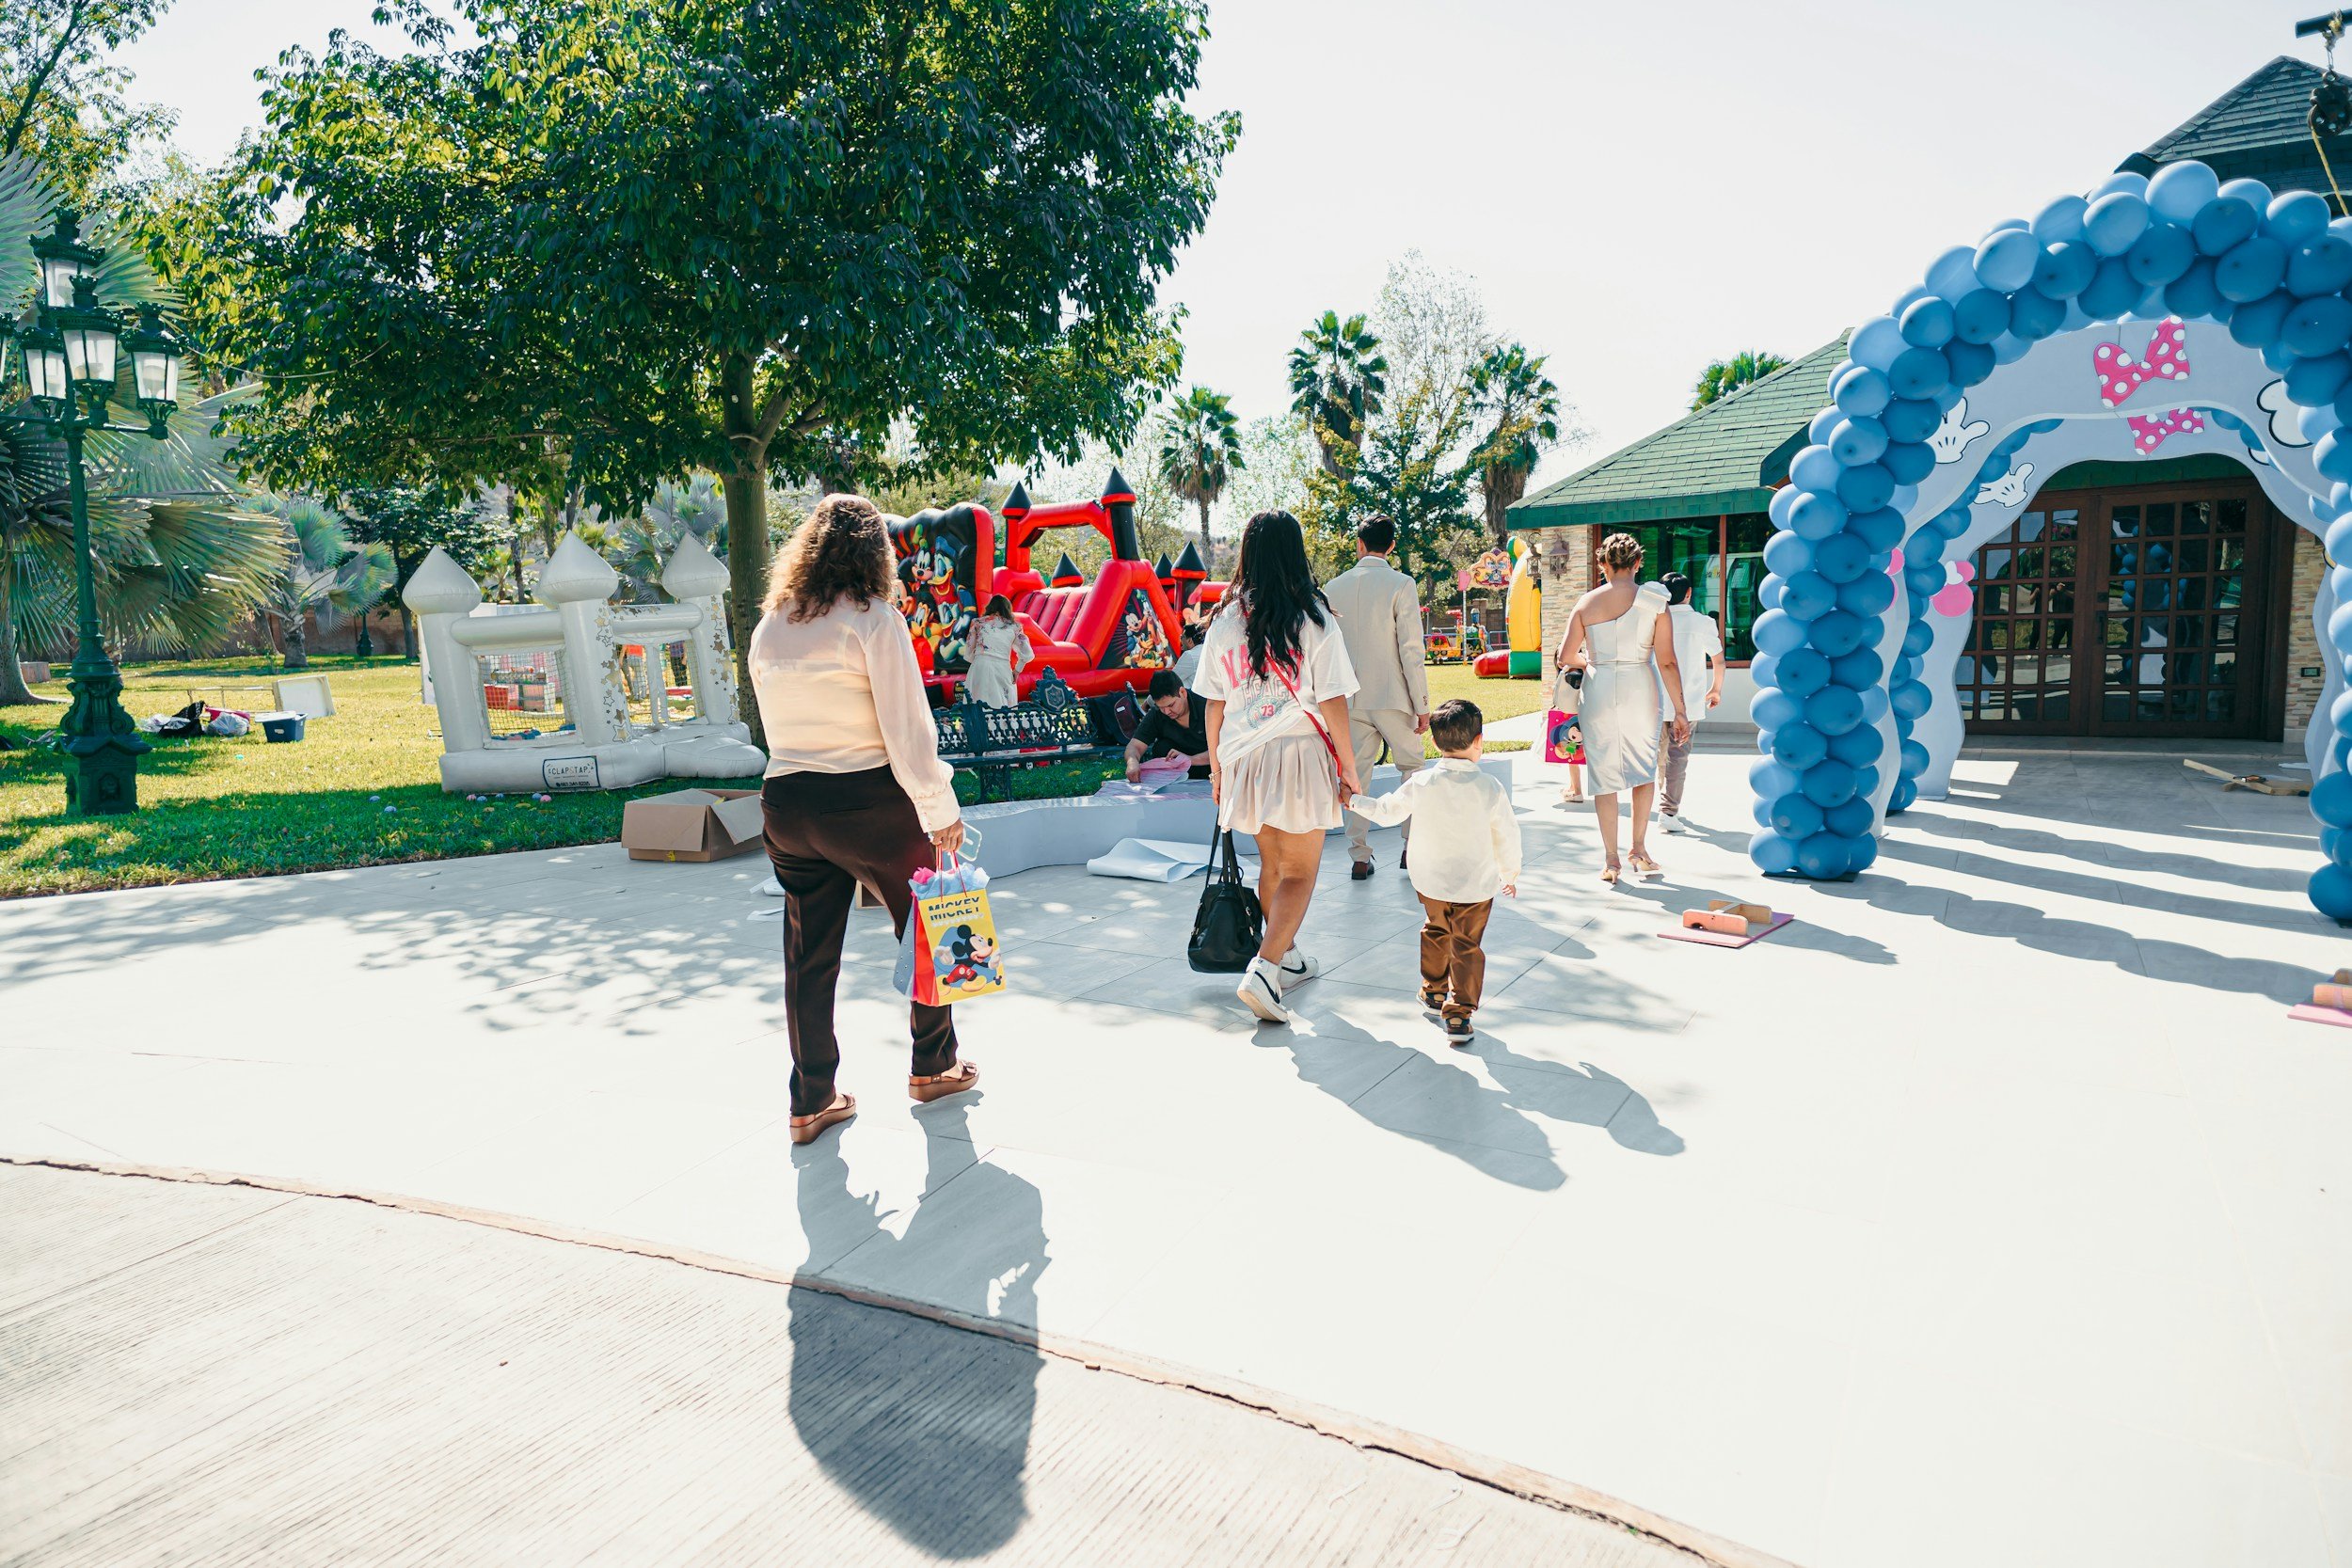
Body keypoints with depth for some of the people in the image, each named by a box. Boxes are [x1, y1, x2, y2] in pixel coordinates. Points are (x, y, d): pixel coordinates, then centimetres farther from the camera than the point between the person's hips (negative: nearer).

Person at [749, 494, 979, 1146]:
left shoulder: (767, 629, 8)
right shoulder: (874, 620, -10)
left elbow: (776, 724, 14)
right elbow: (907, 727, -13)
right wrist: (941, 811, -6)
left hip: (786, 804, 5)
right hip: (867, 801, -5)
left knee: (808, 953, 12)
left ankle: (811, 1103, 19)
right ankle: (932, 1066, 29)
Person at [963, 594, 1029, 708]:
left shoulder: (978, 623, 12)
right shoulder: (1014, 627, 12)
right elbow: (1027, 655, 11)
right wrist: (1017, 670, 23)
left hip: (980, 669, 0)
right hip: (1003, 670, 0)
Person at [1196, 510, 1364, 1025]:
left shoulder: (1225, 622, 1)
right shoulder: (1315, 621, -9)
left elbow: (1214, 703, 4)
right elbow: (1333, 703, -10)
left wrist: (1216, 767, 15)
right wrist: (1349, 768, 0)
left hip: (1245, 759, 4)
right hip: (1301, 754, -4)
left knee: (1272, 864, 21)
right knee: (1300, 871, 4)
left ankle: (1286, 959, 35)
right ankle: (1264, 971, -12)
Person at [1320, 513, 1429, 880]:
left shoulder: (1333, 588, 3)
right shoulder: (1401, 585, -7)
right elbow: (1411, 649, -10)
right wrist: (1422, 704, -5)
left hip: (1350, 699, 3)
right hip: (1393, 697, -3)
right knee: (1412, 767, 14)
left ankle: (1359, 857, 8)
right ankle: (1412, 846, 15)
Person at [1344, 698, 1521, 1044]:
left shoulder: (1419, 785, -11)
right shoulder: (1490, 789, -14)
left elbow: (1387, 811, 4)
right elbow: (1507, 837, -4)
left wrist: (1355, 801, 23)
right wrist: (1510, 875, 13)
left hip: (1430, 882, 3)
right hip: (1477, 885, -2)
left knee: (1436, 931, 26)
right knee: (1466, 946, 7)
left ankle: (1433, 992, 42)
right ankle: (1458, 1013, 2)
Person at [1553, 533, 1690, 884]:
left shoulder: (1586, 603, -1)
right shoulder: (1653, 601, -4)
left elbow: (1565, 657, -4)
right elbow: (1667, 662, -7)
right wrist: (1680, 710, -2)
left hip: (1598, 688, 0)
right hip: (1639, 689, 0)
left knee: (1604, 774, 7)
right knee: (1644, 767, 18)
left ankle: (1611, 859, 9)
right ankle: (1639, 849, 19)